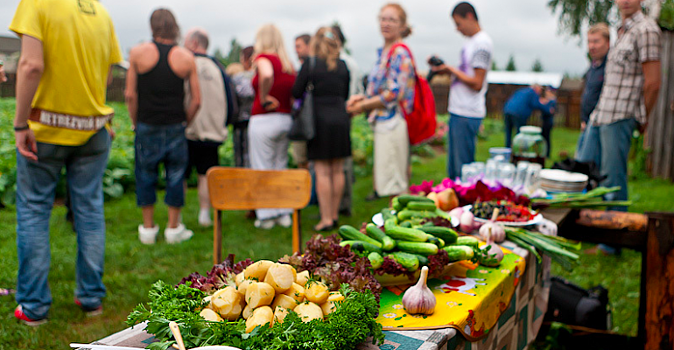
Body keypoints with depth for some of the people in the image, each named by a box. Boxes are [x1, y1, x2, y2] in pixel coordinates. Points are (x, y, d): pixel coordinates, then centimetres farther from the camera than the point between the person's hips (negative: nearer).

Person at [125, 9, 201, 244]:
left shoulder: (138, 53, -3)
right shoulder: (186, 57, 0)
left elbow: (130, 95, -2)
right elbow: (196, 100, 0)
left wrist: (136, 123, 9)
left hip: (147, 127, 0)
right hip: (175, 127, 0)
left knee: (146, 175, 11)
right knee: (175, 176, 9)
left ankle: (148, 229, 17)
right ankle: (173, 228, 16)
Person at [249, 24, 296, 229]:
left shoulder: (263, 58, -9)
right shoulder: (288, 63, 10)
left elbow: (267, 75, -31)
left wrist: (263, 97, -17)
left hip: (264, 119, -6)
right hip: (285, 119, 6)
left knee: (262, 169, 2)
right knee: (281, 168, 14)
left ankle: (266, 216, 6)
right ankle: (284, 213, 17)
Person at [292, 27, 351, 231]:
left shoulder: (310, 63, -6)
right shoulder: (342, 65, 5)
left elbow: (296, 93, -5)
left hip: (319, 119, -4)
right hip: (340, 118, 4)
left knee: (322, 172, -1)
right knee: (337, 170, 10)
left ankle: (326, 218, 0)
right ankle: (335, 215, 18)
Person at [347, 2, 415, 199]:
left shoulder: (400, 53, -13)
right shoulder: (384, 52, 15)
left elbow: (394, 93, -19)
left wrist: (362, 106, -10)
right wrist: (362, 98, 4)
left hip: (392, 122, -9)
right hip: (383, 124, 9)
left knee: (394, 184, -4)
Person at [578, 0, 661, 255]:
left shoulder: (645, 29, -9)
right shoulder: (622, 31, 18)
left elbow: (652, 83, -12)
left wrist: (641, 120, -2)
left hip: (620, 117, -9)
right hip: (599, 114, 9)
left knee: (613, 181, -3)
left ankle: (612, 243, 7)